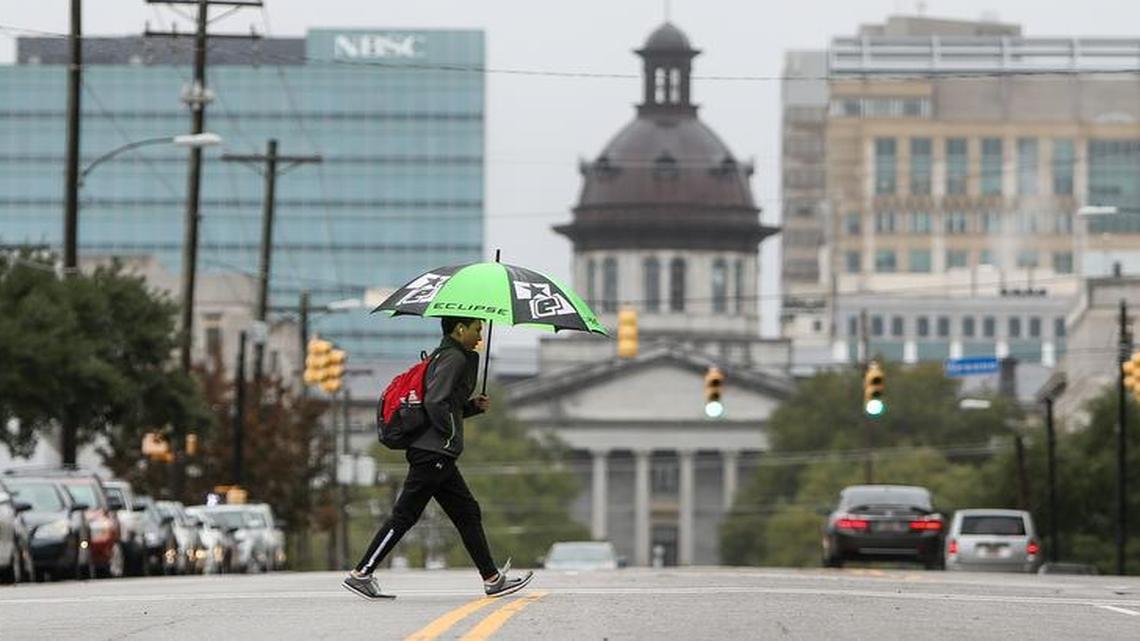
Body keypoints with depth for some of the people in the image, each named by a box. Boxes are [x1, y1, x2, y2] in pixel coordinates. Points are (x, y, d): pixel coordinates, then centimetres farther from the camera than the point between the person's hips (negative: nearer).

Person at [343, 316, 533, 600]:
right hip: (434, 454, -11)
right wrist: (450, 434, -13)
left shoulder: (443, 356, 19)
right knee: (405, 515, -7)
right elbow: (434, 402, -23)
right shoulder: (453, 358, -11)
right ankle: (362, 573, -4)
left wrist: (474, 406, 11)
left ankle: (492, 579, 11)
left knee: (468, 513, 10)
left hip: (439, 457, 11)